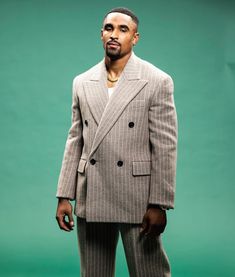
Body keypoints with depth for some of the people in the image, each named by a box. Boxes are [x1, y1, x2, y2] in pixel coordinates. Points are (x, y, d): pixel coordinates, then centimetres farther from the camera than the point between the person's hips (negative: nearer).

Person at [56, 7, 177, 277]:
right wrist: (64, 196, 6)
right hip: (90, 200, 4)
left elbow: (165, 147, -7)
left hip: (138, 200, -4)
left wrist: (159, 204, -11)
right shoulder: (82, 83, 11)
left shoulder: (157, 81, -3)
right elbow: (75, 141, 11)